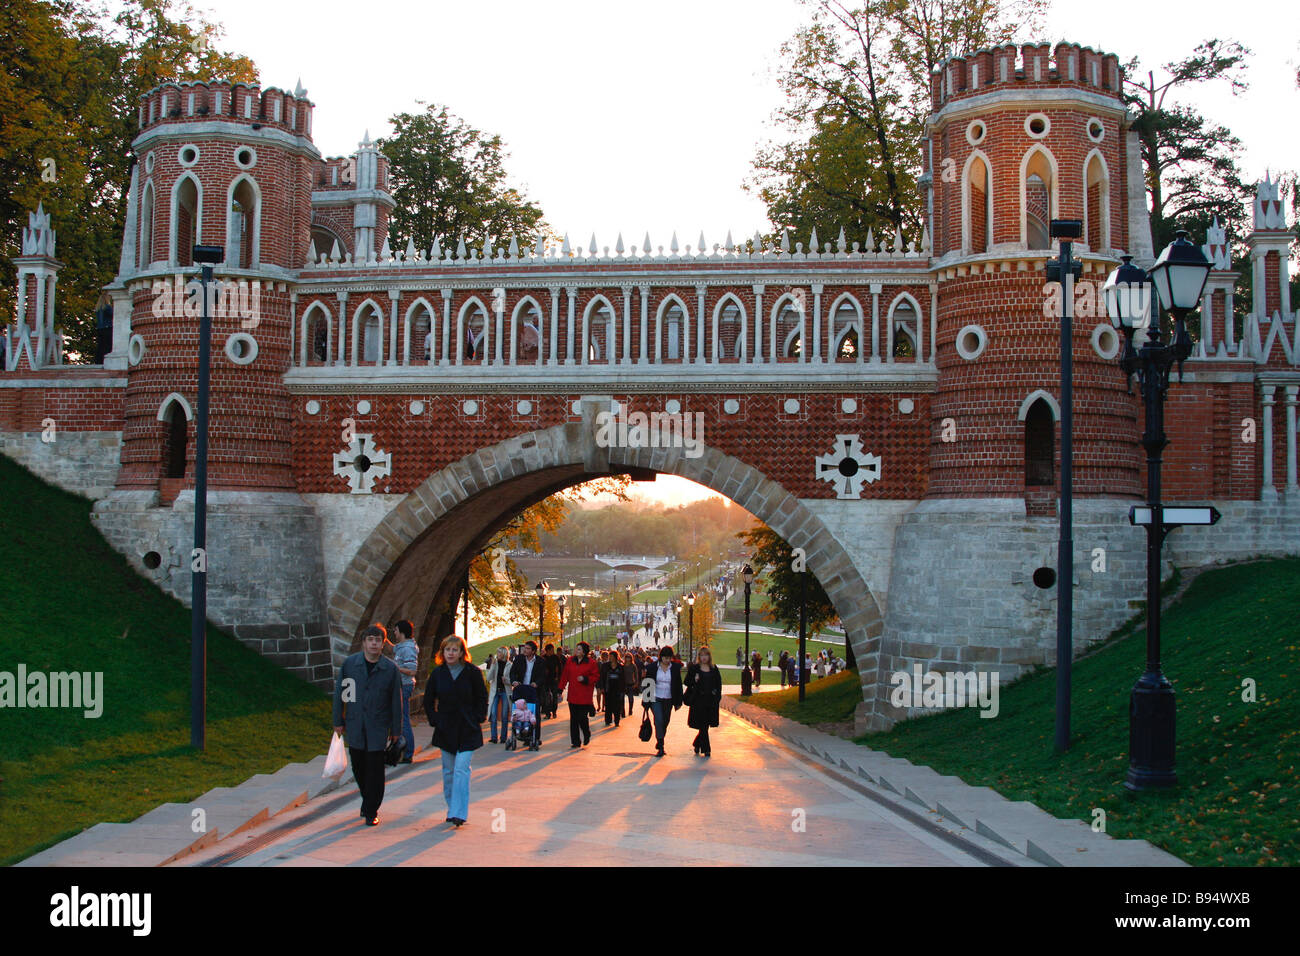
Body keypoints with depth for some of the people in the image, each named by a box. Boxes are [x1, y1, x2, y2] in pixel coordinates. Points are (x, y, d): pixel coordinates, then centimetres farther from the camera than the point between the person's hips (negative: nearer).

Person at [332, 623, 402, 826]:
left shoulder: (391, 669, -4)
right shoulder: (349, 663, 0)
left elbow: (396, 701, 1)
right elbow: (339, 693, 6)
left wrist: (396, 729, 2)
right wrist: (338, 721, 5)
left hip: (378, 726, -2)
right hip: (355, 725, 2)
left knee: (375, 768, -4)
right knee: (358, 766, 10)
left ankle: (372, 811, 7)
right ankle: (367, 798, 35)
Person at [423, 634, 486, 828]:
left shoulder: (472, 672, -5)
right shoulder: (438, 673, 2)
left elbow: (482, 699, 3)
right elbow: (428, 701, 12)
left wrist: (477, 720, -4)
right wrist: (435, 721, 4)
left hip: (468, 730, -3)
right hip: (446, 730, 3)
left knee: (461, 769, -12)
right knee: (448, 771, 8)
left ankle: (459, 813, -14)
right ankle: (452, 809, 20)